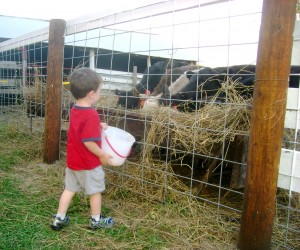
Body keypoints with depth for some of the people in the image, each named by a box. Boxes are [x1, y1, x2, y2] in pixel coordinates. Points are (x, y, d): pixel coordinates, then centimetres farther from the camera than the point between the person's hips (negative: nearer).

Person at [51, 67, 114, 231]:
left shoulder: (74, 110, 0)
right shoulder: (91, 115, -27)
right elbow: (88, 141, -28)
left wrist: (98, 126, 10)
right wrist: (102, 155, -16)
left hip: (72, 161, 8)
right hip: (89, 163, -7)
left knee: (69, 189, 19)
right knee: (95, 191, 12)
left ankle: (59, 219, 28)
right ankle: (96, 220, 29)